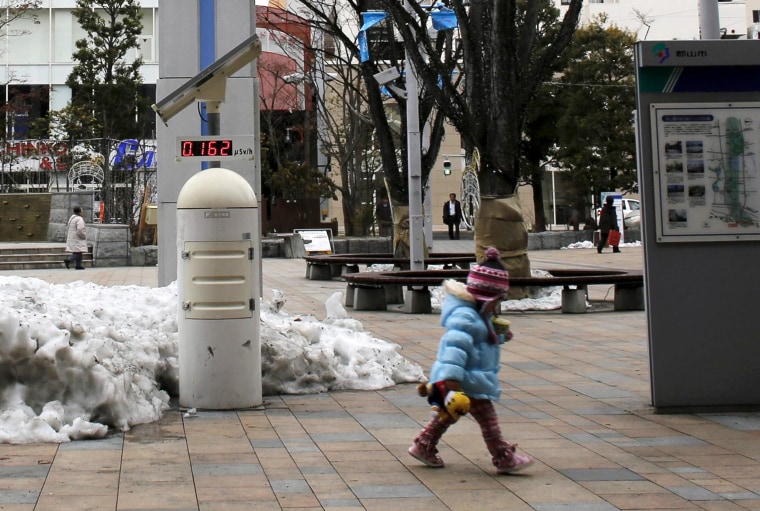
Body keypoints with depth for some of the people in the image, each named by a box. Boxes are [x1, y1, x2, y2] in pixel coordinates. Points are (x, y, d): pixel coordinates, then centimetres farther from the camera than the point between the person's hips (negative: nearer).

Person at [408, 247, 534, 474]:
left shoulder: (478, 315, 13)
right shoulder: (465, 316, -23)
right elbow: (455, 344, -34)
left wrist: (500, 336, 19)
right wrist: (452, 376, -42)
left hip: (474, 377, 11)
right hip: (466, 380, -11)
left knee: (449, 413, 20)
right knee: (487, 417, -5)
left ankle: (423, 446, 29)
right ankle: (504, 459, 0)